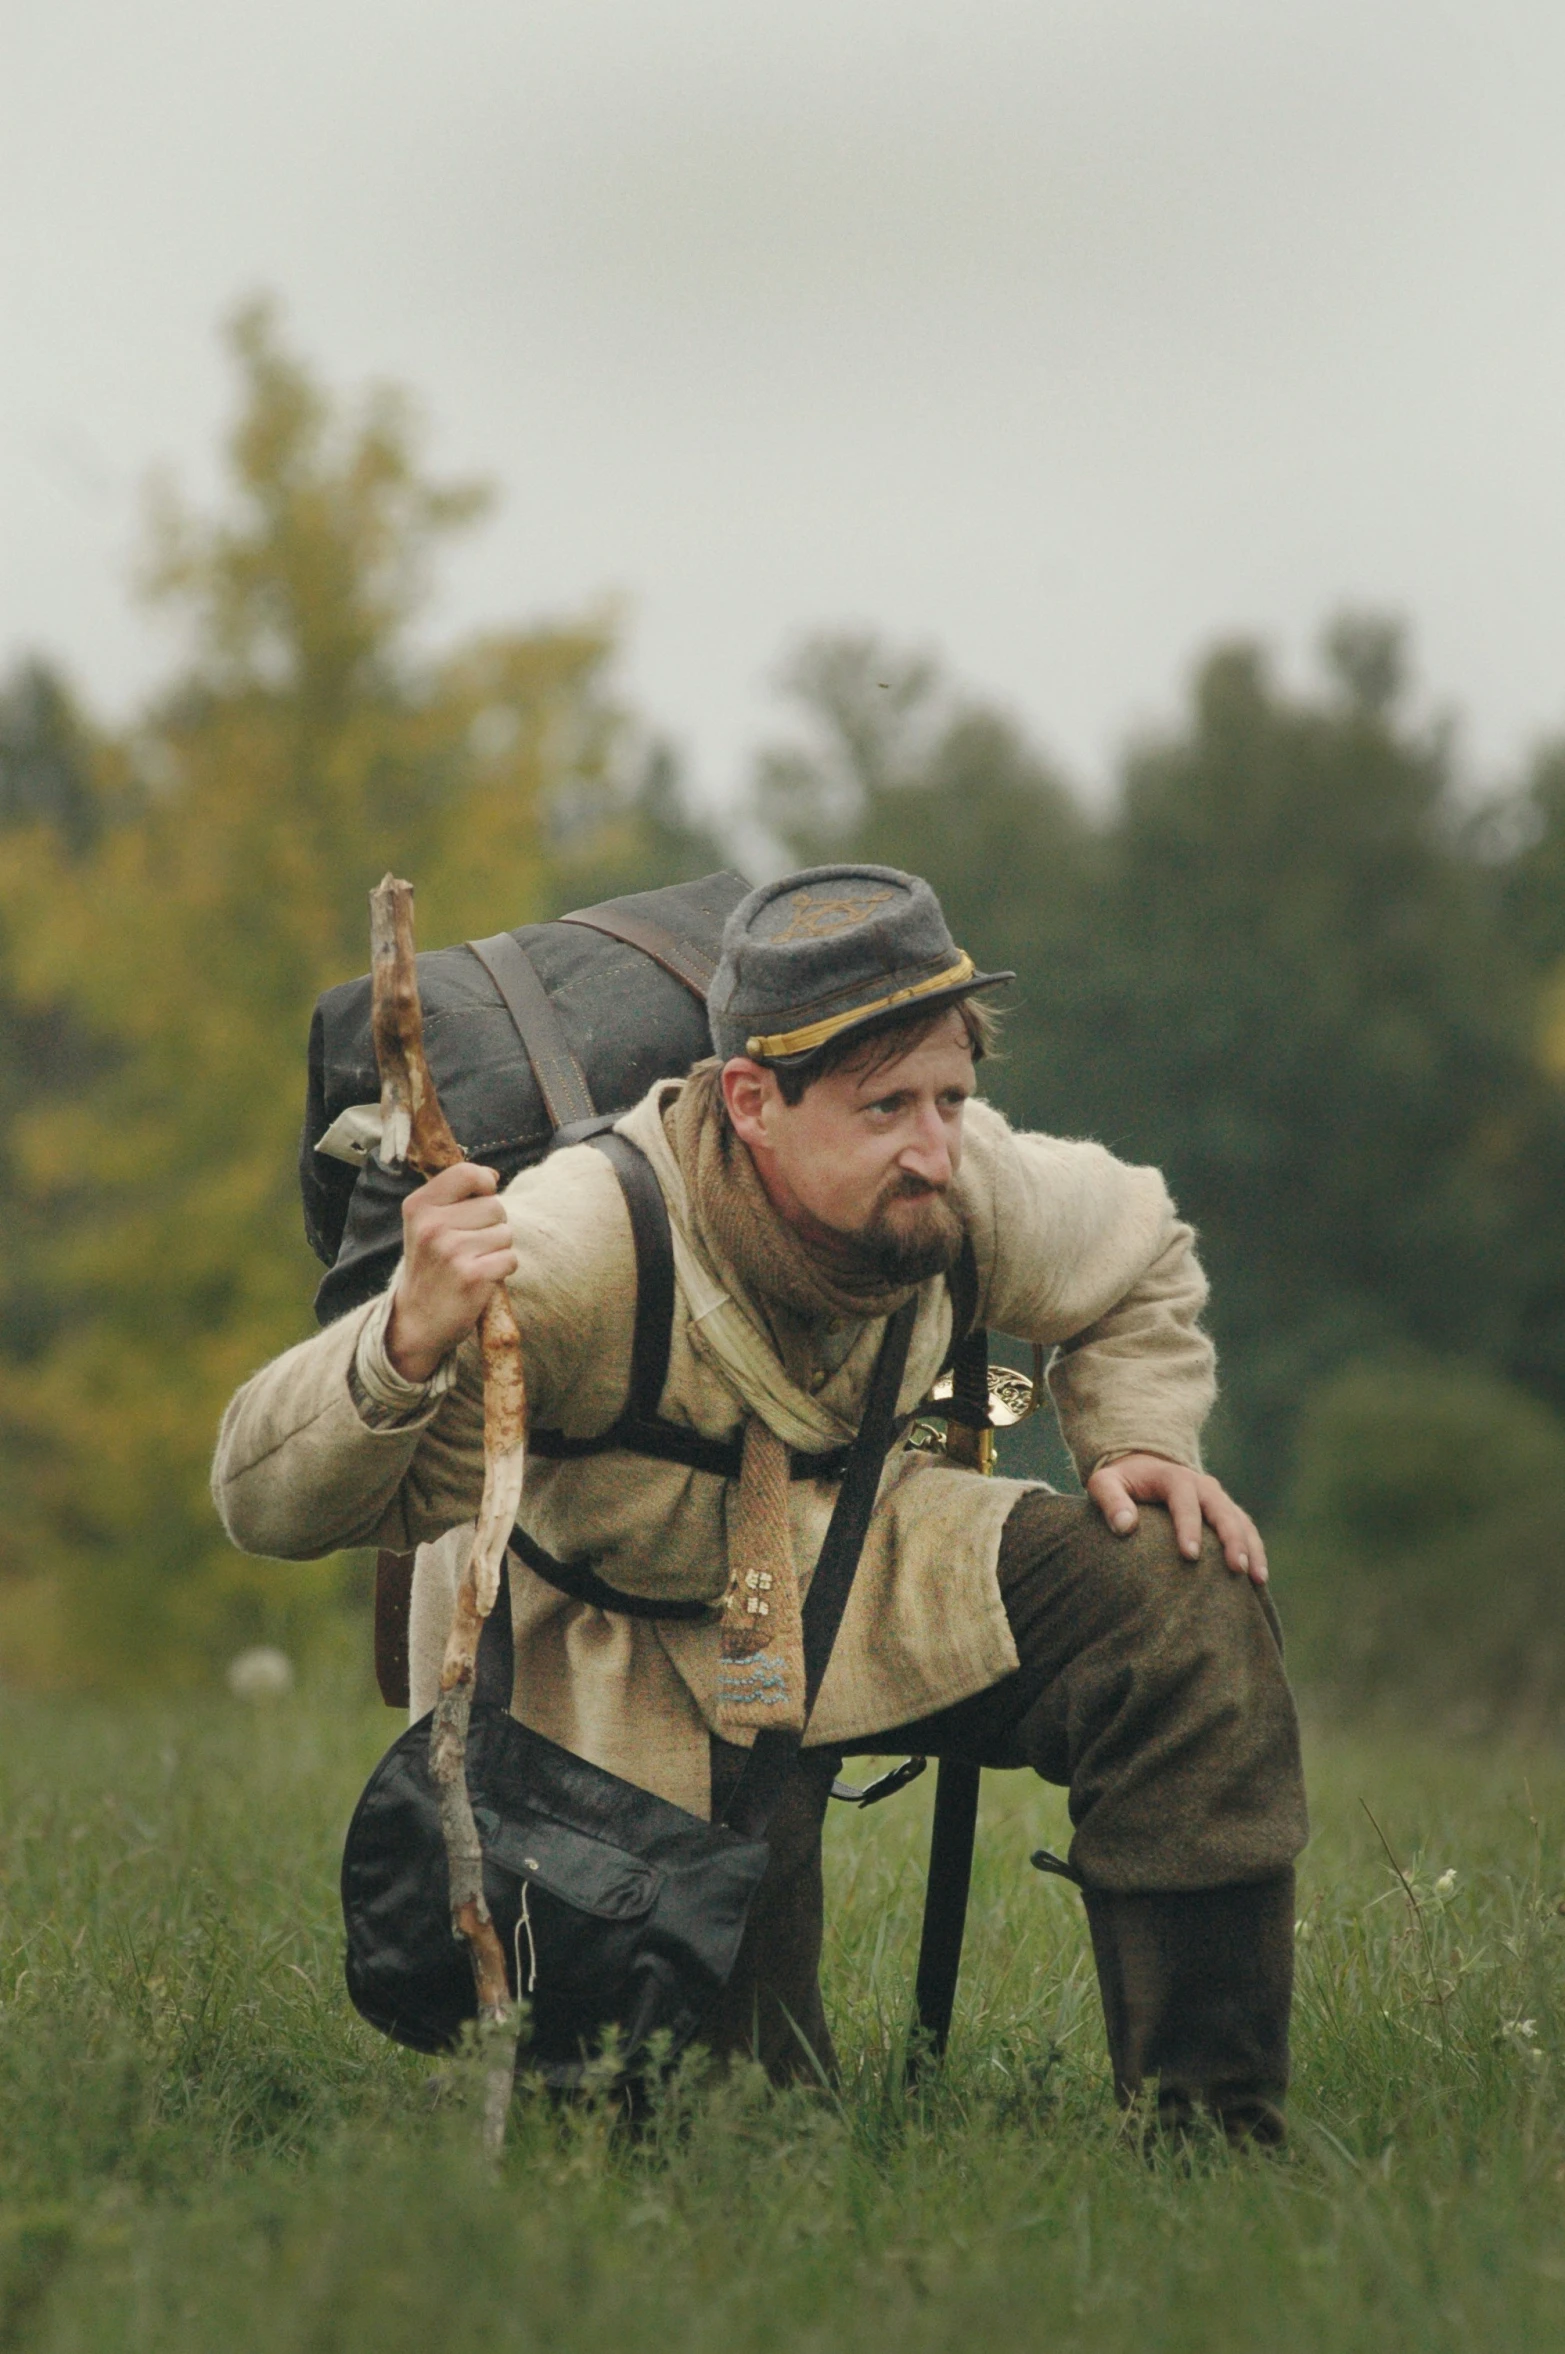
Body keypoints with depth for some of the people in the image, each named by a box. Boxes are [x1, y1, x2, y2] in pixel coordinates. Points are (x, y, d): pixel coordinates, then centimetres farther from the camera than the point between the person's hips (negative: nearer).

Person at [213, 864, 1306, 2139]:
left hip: (852, 1580, 5)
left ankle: (1213, 2121, -11)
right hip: (623, 1680, -4)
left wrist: (1140, 1440, -8)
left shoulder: (970, 1187, -18)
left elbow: (1138, 1255, 9)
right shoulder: (577, 1252, -34)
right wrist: (410, 1343, -56)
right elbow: (274, 1502, -37)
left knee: (1184, 1603, -19)